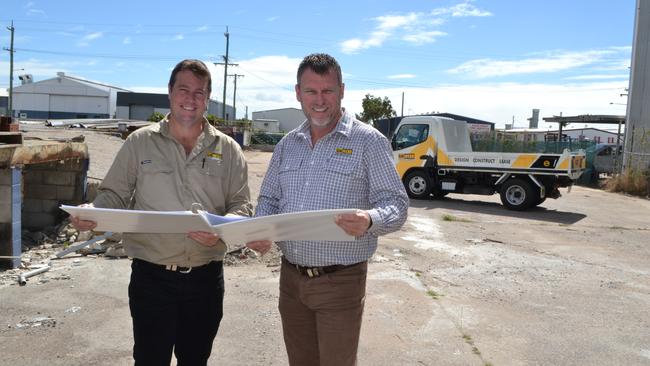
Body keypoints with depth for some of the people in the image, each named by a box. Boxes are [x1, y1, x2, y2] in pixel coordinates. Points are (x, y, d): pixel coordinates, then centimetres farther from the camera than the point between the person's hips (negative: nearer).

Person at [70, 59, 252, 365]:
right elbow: (115, 195, 4)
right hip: (151, 275, -1)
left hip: (206, 276, 2)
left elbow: (241, 205, 1)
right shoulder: (139, 142, 2)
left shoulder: (228, 150, 4)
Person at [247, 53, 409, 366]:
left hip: (340, 281, -5)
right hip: (291, 277, 5)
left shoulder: (369, 141, -7)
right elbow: (269, 199, 15)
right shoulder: (287, 144, 9)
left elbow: (395, 204, -9)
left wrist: (369, 220, -31)